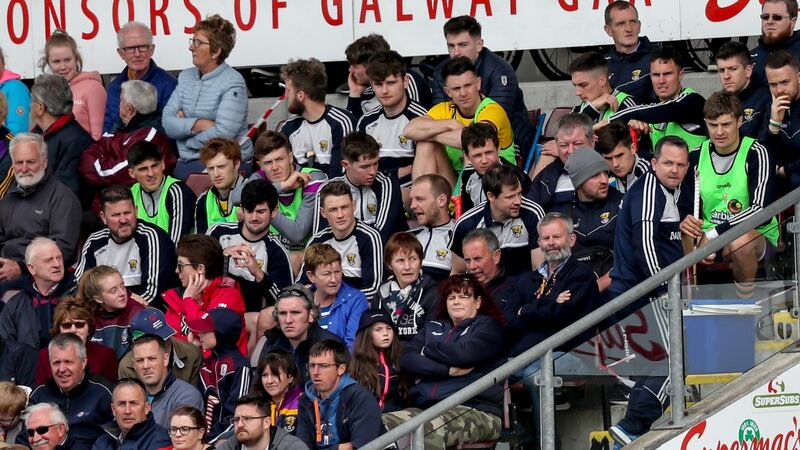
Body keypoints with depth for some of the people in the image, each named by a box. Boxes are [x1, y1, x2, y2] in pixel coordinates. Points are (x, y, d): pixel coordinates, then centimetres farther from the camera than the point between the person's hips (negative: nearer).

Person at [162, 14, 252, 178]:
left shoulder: (233, 83, -6)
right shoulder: (186, 77, 14)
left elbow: (222, 134, -17)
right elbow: (167, 123, 4)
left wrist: (185, 125, -3)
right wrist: (199, 124, -12)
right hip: (186, 161, 6)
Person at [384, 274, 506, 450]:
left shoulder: (488, 325, 11)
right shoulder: (433, 327, 26)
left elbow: (465, 353, -10)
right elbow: (406, 360, 8)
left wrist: (428, 349, 8)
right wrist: (449, 370, -7)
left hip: (476, 410, -6)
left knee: (426, 429, -39)